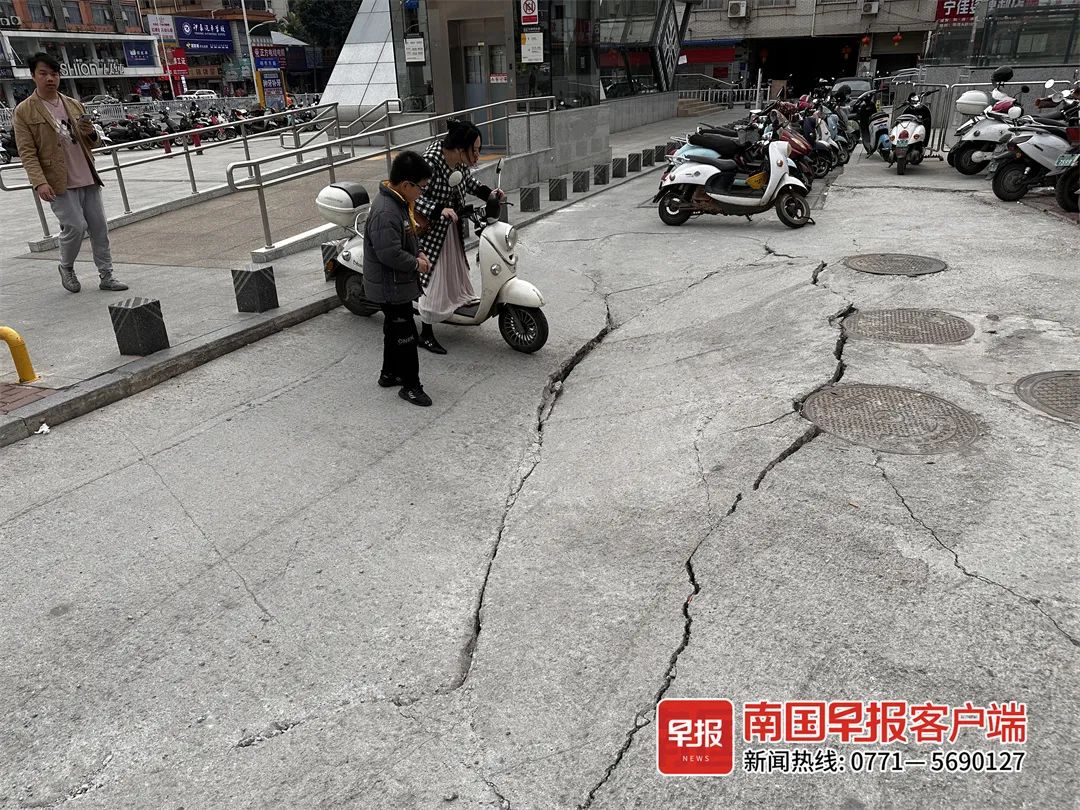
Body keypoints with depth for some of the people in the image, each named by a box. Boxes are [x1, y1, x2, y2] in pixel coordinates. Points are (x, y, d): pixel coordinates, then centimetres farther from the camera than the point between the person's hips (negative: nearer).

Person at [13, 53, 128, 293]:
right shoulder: (24, 111, -1)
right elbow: (27, 152, -6)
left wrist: (90, 133, -4)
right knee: (75, 226, -12)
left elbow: (91, 144, 20)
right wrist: (39, 183, -19)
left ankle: (106, 277, 14)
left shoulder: (74, 105, 13)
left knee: (99, 227, 5)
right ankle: (66, 268, 15)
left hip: (88, 179, 5)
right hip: (60, 183, -5)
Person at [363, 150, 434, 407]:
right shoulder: (385, 212, -28)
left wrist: (418, 253, 3)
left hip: (397, 283, 11)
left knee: (395, 330, 22)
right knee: (405, 335, -2)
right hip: (391, 287, -11)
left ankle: (389, 373, 37)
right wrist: (416, 264, -17)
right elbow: (390, 254, -30)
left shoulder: (399, 202, 5)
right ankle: (410, 386, 10)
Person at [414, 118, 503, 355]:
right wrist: (440, 210, -43)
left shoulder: (460, 159, -8)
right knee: (434, 276, -5)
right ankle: (426, 334, 6)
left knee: (455, 266, 23)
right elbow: (415, 197, -31)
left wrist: (488, 193, 0)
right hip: (429, 225, -8)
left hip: (451, 221, 8)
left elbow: (467, 179, 13)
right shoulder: (431, 162, -31)